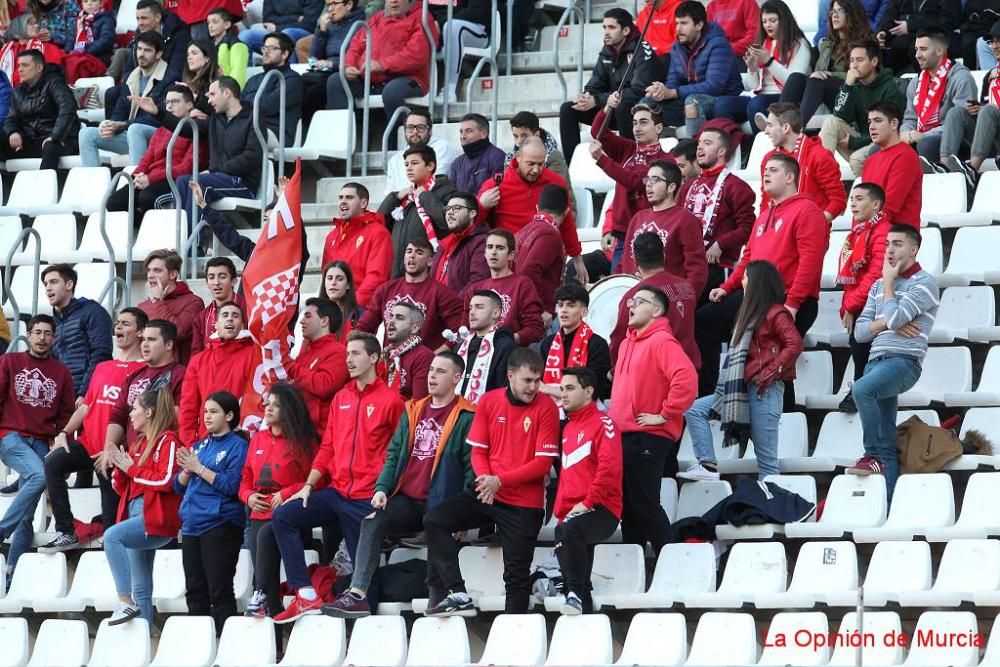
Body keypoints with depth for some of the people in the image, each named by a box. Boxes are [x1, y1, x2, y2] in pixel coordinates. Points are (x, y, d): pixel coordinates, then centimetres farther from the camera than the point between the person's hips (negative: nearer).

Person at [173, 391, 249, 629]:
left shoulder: (237, 446, -3)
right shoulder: (199, 446, 18)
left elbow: (232, 485, -14)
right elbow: (179, 486, 17)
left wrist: (199, 468, -13)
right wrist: (187, 470, -3)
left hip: (220, 526, -7)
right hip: (192, 524, 7)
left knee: (219, 591, -8)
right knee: (194, 591, 9)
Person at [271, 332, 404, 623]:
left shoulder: (390, 400, -4)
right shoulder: (341, 398, 15)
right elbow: (327, 447, 15)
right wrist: (308, 485, 5)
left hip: (367, 499, -6)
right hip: (336, 491, 6)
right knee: (282, 517, -12)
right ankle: (306, 596, -17)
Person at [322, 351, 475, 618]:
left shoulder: (466, 417, -2)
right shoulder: (413, 411, 18)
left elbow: (471, 466, -8)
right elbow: (394, 454, 17)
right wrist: (381, 488, 1)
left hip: (439, 506, -5)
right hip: (407, 501, 5)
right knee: (372, 523, -19)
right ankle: (356, 595, -27)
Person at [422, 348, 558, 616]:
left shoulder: (546, 408, -8)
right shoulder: (489, 402, 3)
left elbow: (543, 462, -11)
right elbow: (478, 450, 6)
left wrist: (500, 481, -19)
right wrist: (485, 479, -16)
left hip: (525, 503, -4)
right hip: (488, 493, 4)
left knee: (517, 574, -2)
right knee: (434, 520, -16)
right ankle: (458, 596, -19)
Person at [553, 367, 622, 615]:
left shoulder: (603, 424, -3)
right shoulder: (568, 429, 21)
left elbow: (610, 468, -15)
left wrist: (586, 504, -18)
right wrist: (560, 510, 13)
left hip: (601, 510, -9)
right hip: (571, 513, 9)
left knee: (570, 529, -36)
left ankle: (575, 594, -34)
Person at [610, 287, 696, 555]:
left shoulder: (662, 342, -12)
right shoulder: (628, 342, 17)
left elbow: (687, 379, -25)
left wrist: (665, 415, -20)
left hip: (647, 439, -9)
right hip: (622, 437, 9)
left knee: (645, 505, -7)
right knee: (627, 507, 12)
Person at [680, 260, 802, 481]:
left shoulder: (776, 313, -7)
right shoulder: (751, 313, 21)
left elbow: (795, 344, -19)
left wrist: (769, 373, -18)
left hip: (765, 390, -10)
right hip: (744, 388, 10)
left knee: (766, 455, -7)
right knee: (694, 410, 5)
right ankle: (707, 465, -1)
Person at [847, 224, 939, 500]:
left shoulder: (924, 282, 0)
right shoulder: (878, 286, 21)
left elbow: (894, 317, -14)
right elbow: (860, 332, 14)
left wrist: (888, 282, 1)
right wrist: (889, 324, -4)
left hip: (904, 361, -6)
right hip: (876, 361, 7)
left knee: (861, 389, -35)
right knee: (886, 443, -1)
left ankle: (873, 456, -25)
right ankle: (886, 501, -6)